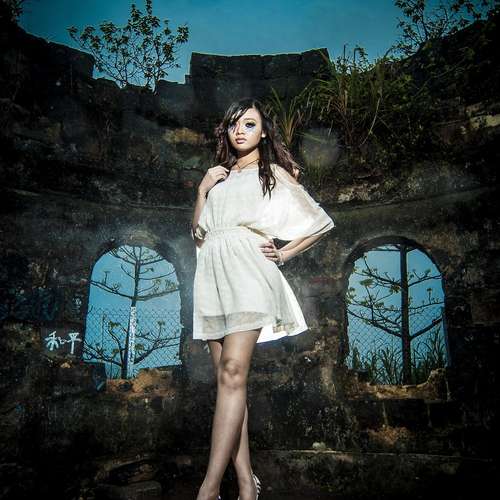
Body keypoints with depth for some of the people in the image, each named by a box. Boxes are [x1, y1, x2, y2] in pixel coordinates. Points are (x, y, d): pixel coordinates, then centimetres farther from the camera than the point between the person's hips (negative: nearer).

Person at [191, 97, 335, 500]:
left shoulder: (274, 174, 13)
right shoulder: (219, 177, 26)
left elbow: (321, 223, 13)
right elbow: (197, 232, 17)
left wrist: (283, 254, 4)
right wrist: (202, 190, 6)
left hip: (247, 273, -5)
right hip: (213, 276, 5)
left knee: (233, 373, -19)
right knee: (227, 377, -2)